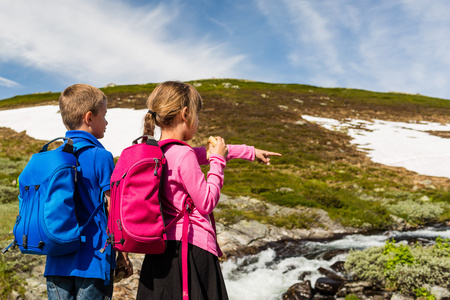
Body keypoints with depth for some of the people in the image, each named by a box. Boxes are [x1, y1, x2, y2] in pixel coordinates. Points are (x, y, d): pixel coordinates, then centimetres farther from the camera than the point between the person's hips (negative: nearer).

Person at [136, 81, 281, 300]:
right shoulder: (184, 156, -20)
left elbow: (205, 152, 18)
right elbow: (207, 204, -13)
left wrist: (250, 152, 28)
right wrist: (218, 162, -4)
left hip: (160, 249, 8)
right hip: (191, 248, -8)